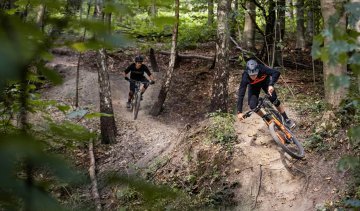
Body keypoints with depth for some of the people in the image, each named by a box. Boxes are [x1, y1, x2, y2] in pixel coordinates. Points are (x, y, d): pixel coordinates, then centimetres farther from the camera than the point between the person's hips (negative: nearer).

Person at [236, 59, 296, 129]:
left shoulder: (261, 69, -40)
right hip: (253, 86, 1)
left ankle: (286, 120, 1)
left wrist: (271, 85, -59)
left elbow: (276, 73, -45)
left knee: (274, 99, -16)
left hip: (265, 81, -1)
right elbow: (241, 94, -36)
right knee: (253, 106, -15)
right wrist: (239, 112, -39)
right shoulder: (245, 77, -37)